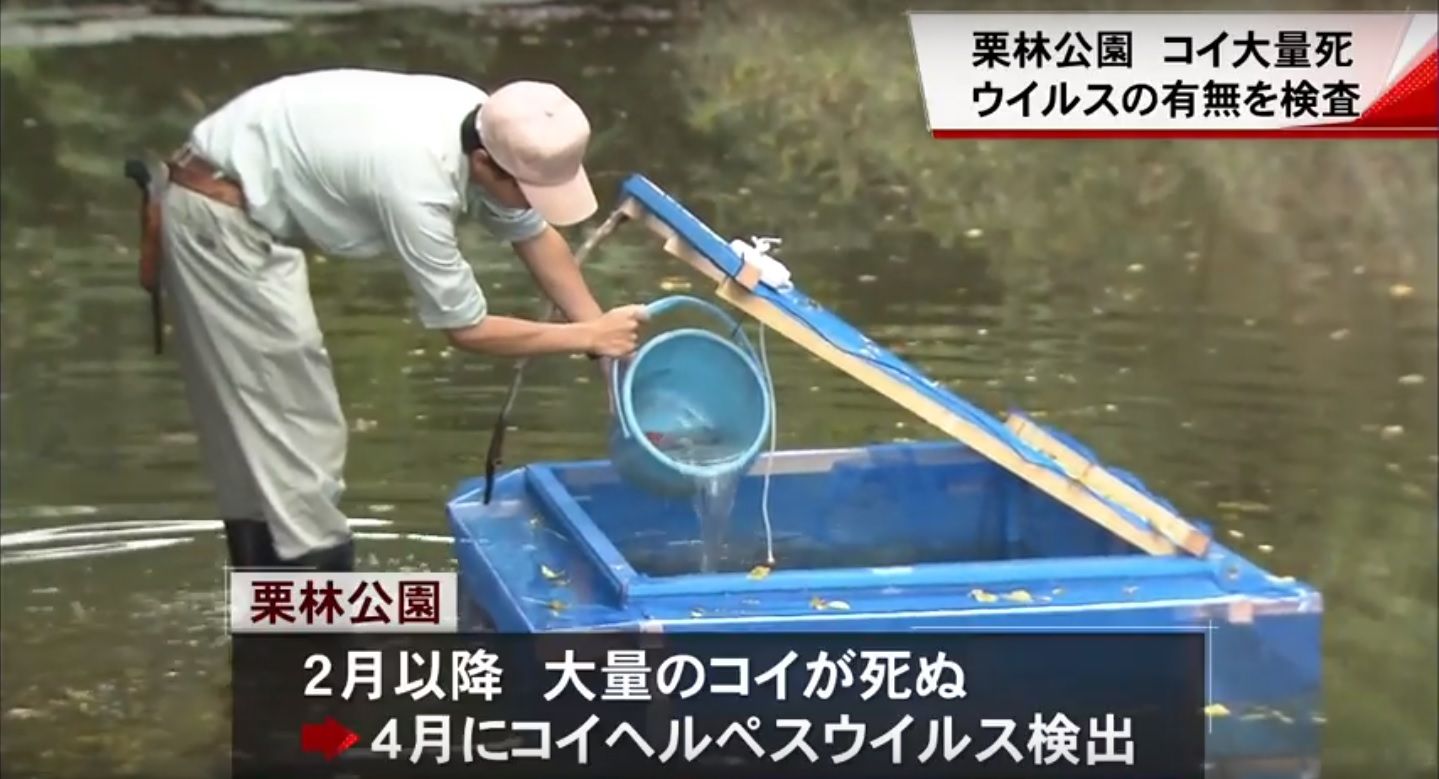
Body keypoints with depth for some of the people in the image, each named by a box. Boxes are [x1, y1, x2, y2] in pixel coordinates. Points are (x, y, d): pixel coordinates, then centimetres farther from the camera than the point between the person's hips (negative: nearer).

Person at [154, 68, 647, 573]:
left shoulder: (487, 125, -8)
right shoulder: (417, 185, -32)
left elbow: (536, 236, 9)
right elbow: (467, 329, -21)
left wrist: (606, 338, 5)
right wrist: (588, 337, -13)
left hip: (240, 208, 10)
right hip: (218, 214, -10)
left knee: (261, 422, 16)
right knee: (290, 429, -7)